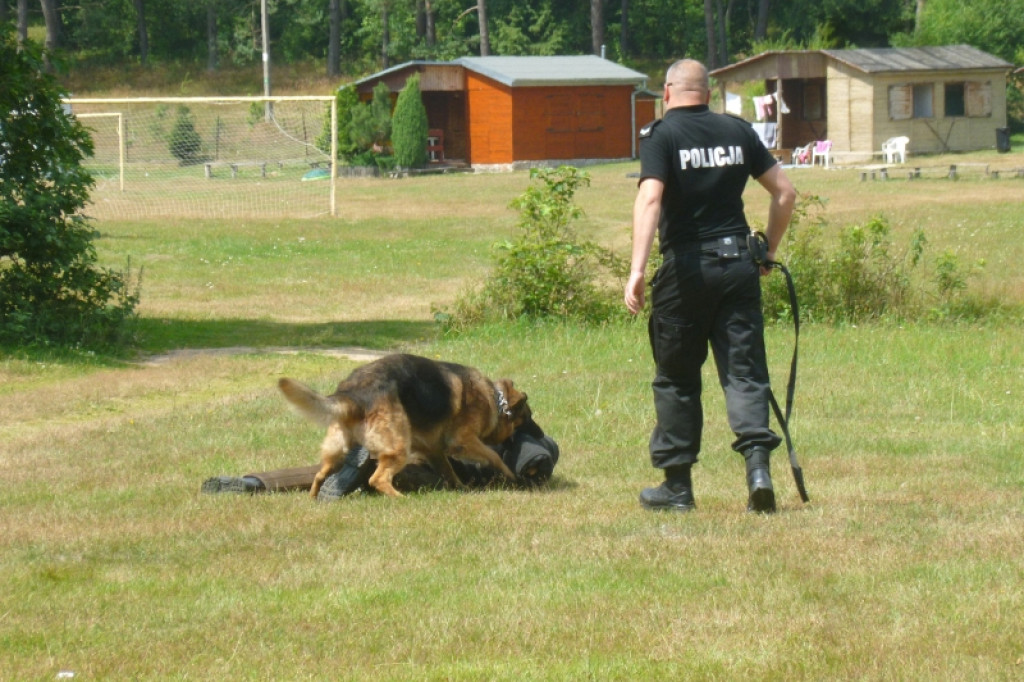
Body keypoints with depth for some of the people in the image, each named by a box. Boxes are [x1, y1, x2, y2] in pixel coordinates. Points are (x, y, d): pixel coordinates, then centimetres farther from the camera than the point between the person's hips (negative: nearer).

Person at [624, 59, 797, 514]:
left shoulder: (661, 135, -4)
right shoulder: (738, 131, 9)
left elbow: (650, 199, -18)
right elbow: (785, 192, 10)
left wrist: (638, 269, -23)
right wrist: (768, 251, 21)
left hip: (686, 266, -3)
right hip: (737, 264, 3)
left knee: (676, 378, 9)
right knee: (744, 370, 2)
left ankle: (677, 485, 14)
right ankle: (757, 465, -17)